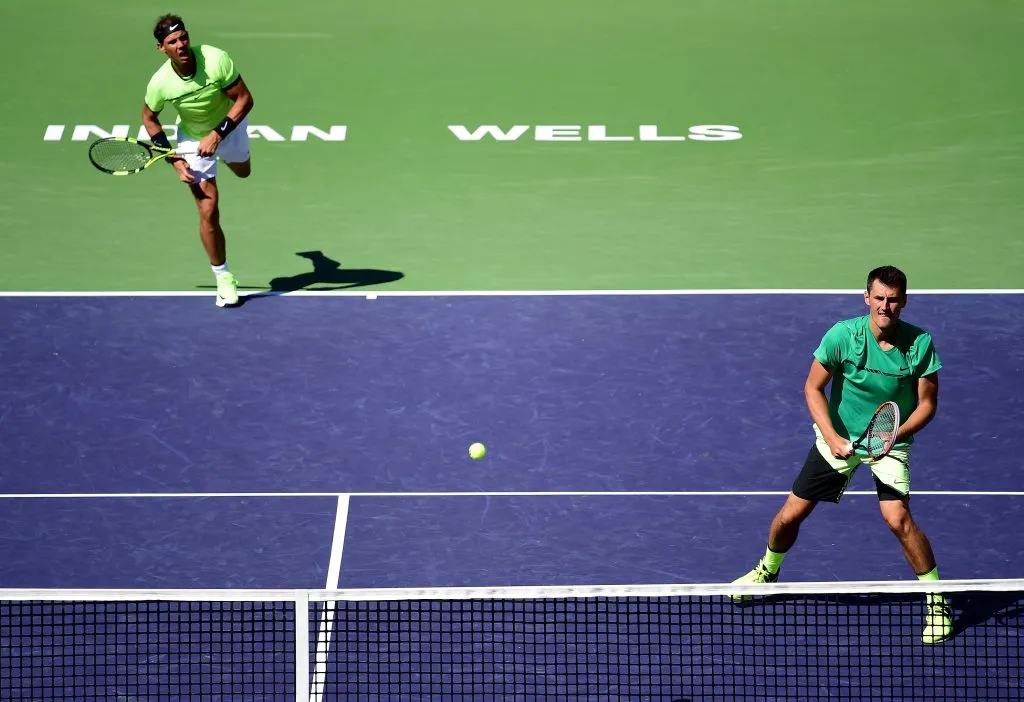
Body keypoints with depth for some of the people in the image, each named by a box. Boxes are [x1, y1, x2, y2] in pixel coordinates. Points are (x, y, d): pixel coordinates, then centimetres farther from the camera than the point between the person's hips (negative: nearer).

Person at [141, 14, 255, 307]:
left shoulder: (216, 60, -34)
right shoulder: (160, 84, -29)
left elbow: (244, 99, -24)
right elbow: (149, 118, -8)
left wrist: (218, 134, -33)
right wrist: (174, 160, -15)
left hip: (229, 126, 1)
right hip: (193, 138, -1)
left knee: (242, 172, 33)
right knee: (208, 213, -9)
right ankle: (223, 278, 8)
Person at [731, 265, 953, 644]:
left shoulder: (920, 343, -17)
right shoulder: (843, 335, -18)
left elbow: (927, 402, -9)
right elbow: (813, 387, -9)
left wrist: (896, 434, -26)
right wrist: (832, 436, -21)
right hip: (840, 437, 1)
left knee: (898, 517, -22)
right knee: (790, 514, 5)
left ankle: (937, 601, -6)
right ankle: (767, 571, 38)